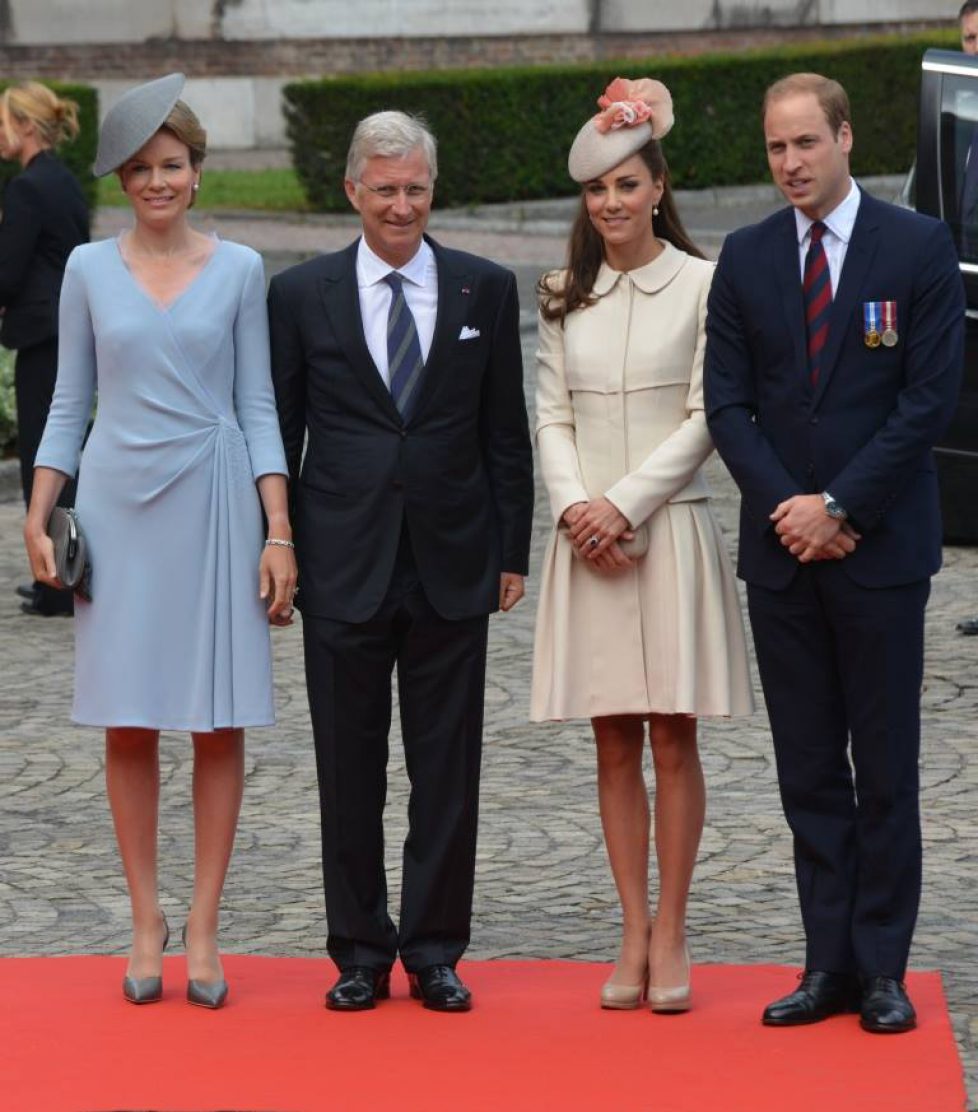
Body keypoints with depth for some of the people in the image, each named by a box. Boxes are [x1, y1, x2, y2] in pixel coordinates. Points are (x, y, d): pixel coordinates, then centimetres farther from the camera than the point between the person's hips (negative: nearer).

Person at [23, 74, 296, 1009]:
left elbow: (257, 406, 4)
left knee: (222, 722, -1)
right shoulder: (89, 269, 5)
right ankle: (145, 922, 10)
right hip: (119, 505, 1)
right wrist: (38, 516, 0)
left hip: (213, 502, -1)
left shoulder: (237, 271, 3)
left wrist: (278, 533, -3)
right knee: (129, 725, 2)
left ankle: (203, 928, 6)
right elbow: (69, 403, 9)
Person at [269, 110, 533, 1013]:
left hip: (452, 565, 0)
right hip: (343, 566, 0)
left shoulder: (487, 291, 5)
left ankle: (435, 949, 14)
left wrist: (512, 552, 3)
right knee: (349, 770, 6)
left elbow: (507, 433, 7)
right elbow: (280, 434, 5)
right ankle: (361, 953, 15)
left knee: (449, 770, 4)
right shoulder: (301, 295, 3)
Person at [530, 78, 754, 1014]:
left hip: (669, 529, -3)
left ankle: (670, 934, 5)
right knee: (614, 743, 4)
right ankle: (634, 935, 8)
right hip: (588, 539, 4)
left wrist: (624, 504, -11)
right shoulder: (565, 298, 10)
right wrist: (575, 508, -8)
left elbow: (706, 417, -6)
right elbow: (552, 418, 9)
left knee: (673, 735, -1)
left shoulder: (701, 284, -3)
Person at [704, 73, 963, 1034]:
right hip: (781, 548, 3)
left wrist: (839, 506, -12)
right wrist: (786, 507, -9)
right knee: (808, 771, 6)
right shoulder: (745, 259, 7)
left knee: (885, 767, 1)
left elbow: (930, 398, -7)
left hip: (878, 546, -3)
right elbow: (727, 403, 4)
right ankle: (829, 964, 11)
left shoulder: (919, 249, -3)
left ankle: (881, 968, 7)